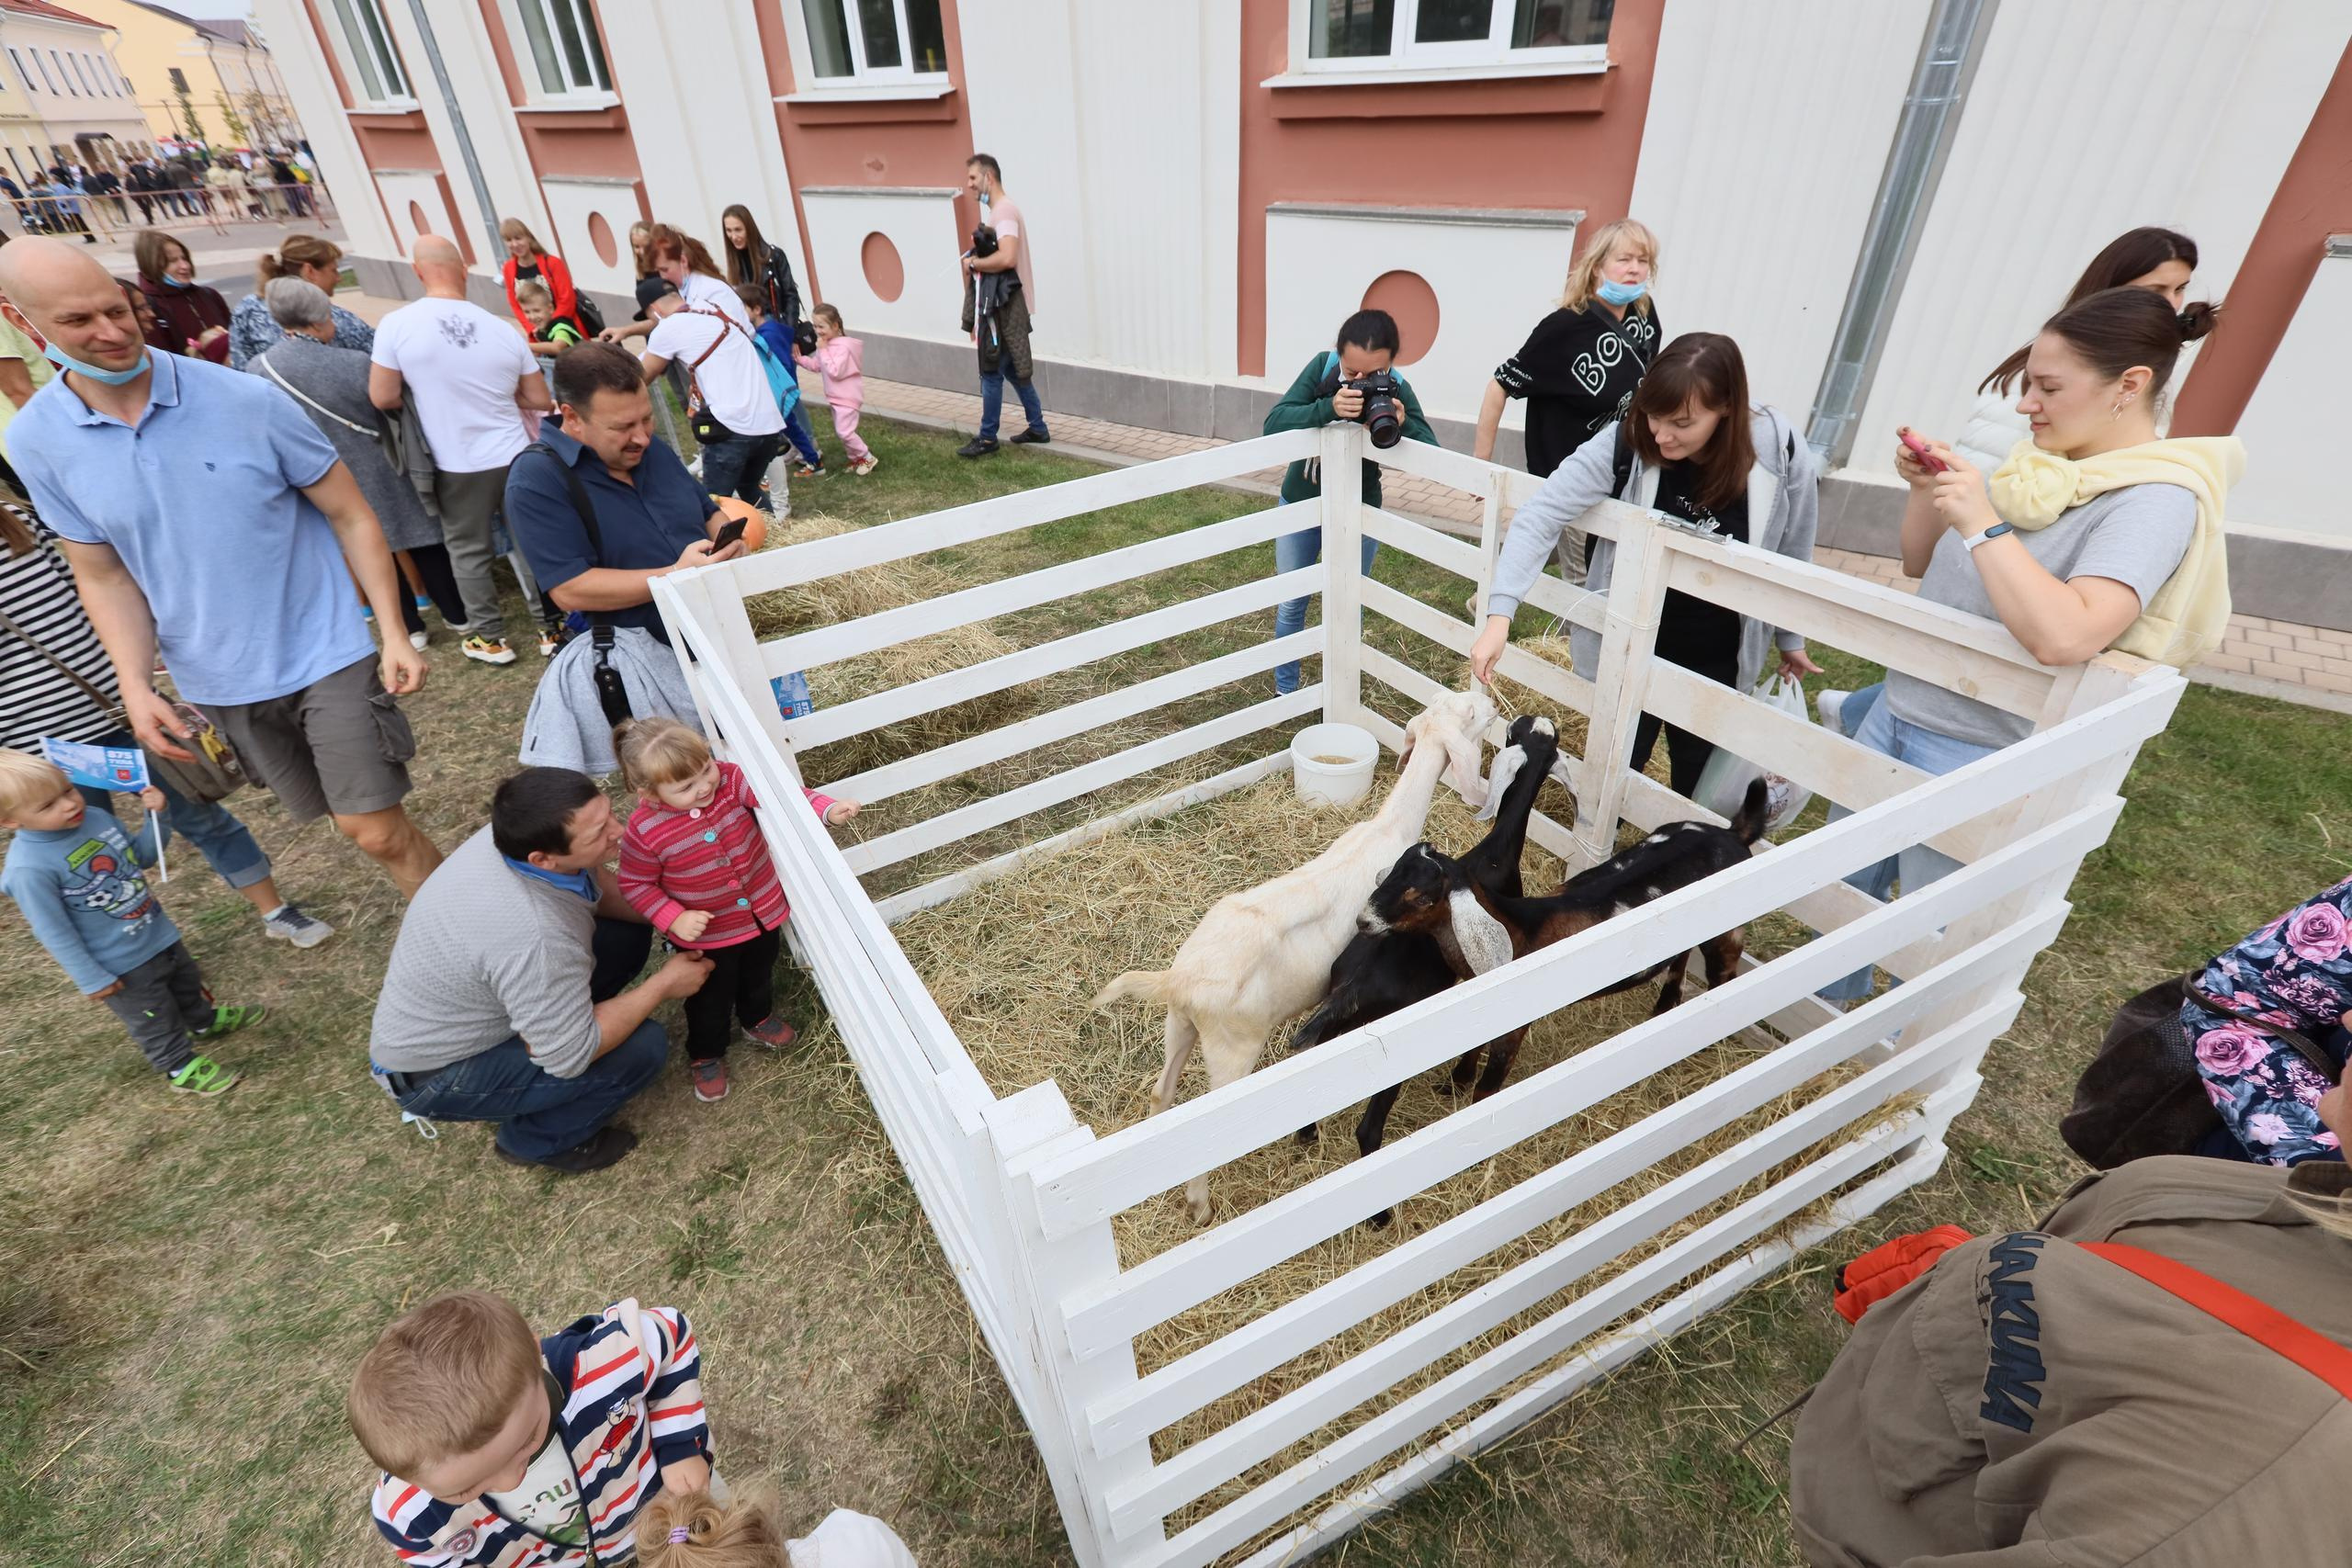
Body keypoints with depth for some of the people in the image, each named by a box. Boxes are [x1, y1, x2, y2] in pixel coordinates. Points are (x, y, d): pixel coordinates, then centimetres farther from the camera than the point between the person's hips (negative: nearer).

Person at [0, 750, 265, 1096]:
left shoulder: (96, 816, -11)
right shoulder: (29, 868, -30)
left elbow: (142, 857, 7)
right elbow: (54, 933, -22)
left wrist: (156, 815, -10)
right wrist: (91, 980, -15)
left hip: (159, 935, 7)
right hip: (121, 966, -7)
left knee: (189, 985, 31)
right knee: (155, 1020, 14)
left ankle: (206, 1022, 58)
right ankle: (181, 1068, 35)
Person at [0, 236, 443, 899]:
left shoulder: (248, 399, -10)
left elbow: (351, 517, -5)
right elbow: (103, 575, 7)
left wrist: (395, 633, -12)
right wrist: (137, 686, -6)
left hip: (326, 657, -3)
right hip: (219, 686, 3)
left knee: (376, 831, -7)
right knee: (356, 823, 14)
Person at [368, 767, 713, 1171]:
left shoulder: (524, 835, -18)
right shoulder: (535, 937, -41)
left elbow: (598, 889, 3)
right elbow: (570, 1055, -28)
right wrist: (664, 984, -19)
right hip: (436, 1075, -7)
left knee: (629, 934, 1)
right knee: (643, 1047, -19)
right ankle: (536, 1139, 6)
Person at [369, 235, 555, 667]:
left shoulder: (396, 325, -10)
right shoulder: (503, 329, -5)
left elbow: (383, 399, -6)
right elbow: (540, 400, 1)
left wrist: (428, 393, 13)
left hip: (458, 465, -1)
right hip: (515, 456, 1)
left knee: (469, 551, 12)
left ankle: (488, 639, 17)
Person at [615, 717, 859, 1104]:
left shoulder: (729, 779, -22)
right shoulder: (644, 832, -26)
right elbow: (636, 885, -13)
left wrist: (827, 809, -48)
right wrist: (674, 918, -26)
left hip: (762, 911, 3)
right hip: (706, 935, -3)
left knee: (759, 975, 30)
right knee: (710, 999, 20)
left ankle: (757, 1020, 61)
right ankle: (706, 1055, 49)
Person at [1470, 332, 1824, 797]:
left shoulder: (1781, 451, -16)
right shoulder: (1624, 444, -22)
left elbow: (1793, 553, -1)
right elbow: (1540, 518, -27)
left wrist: (1791, 638, 11)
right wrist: (1499, 615, -40)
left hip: (1718, 658, 2)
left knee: (1698, 780, 19)